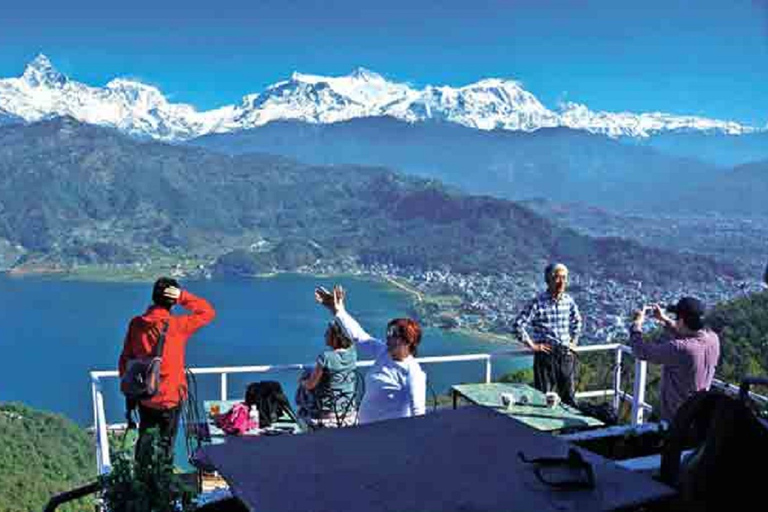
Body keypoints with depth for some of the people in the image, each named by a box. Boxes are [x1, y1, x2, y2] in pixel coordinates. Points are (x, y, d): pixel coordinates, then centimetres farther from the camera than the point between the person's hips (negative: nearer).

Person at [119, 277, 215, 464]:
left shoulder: (136, 324, -6)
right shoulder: (177, 325, -19)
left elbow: (125, 360, 2)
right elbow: (208, 312, -9)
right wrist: (183, 297, -15)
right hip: (171, 397, -4)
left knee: (144, 439, 21)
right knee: (166, 442, 11)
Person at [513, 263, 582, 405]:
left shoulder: (569, 300, 5)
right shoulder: (538, 303, -12)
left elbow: (577, 321, 25)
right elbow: (518, 324, -14)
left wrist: (574, 340, 16)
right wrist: (532, 345, -11)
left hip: (566, 355, 5)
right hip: (546, 354, -5)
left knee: (569, 396, 12)